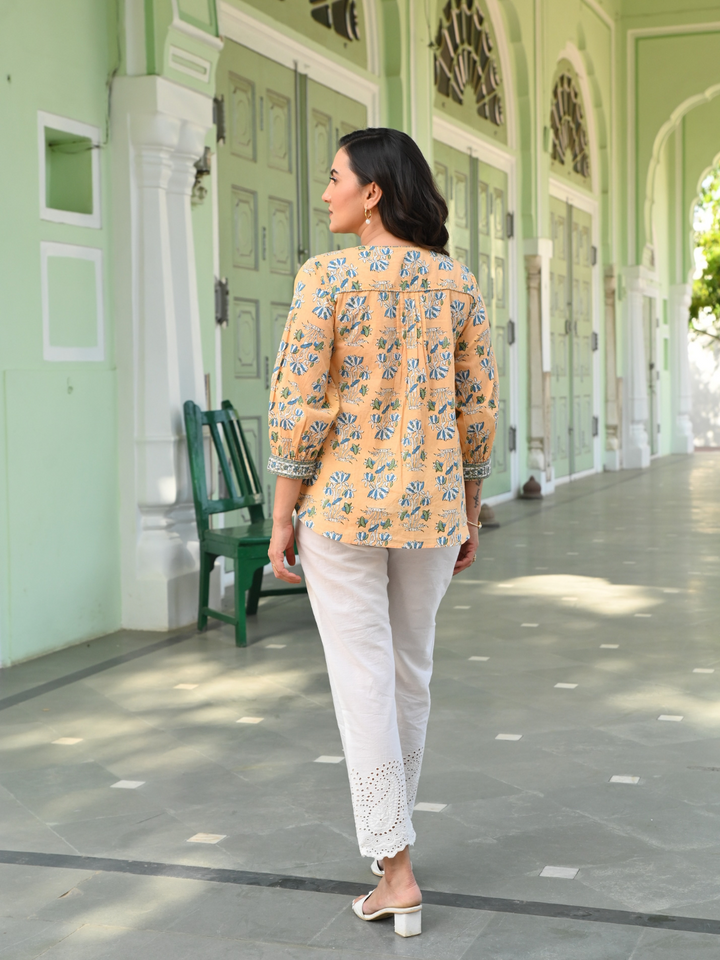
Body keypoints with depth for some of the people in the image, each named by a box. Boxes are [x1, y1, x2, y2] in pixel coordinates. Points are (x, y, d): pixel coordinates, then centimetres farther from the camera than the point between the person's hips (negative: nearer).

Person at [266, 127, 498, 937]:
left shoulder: (325, 277, -11)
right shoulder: (456, 282, 2)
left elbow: (299, 408, -14)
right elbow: (477, 409, 4)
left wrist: (281, 517, -6)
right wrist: (469, 514, 14)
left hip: (343, 505, -4)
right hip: (429, 505, 4)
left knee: (363, 684, 1)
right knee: (410, 671, 19)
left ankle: (397, 871, 0)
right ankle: (389, 835, 34)